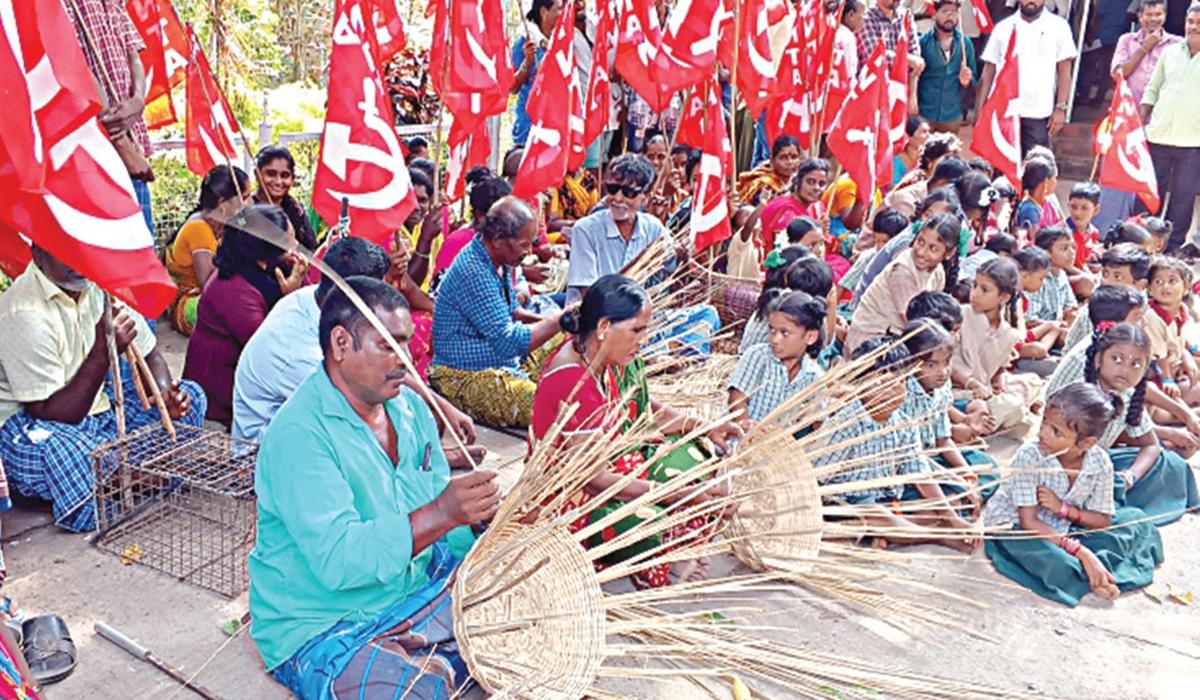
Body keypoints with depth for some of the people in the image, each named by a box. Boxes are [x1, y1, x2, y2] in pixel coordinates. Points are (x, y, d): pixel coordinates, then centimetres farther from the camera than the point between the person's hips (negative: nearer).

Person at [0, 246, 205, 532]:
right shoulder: (25, 314, -24)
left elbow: (149, 355, 7)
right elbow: (50, 414, -26)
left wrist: (165, 393, -16)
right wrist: (103, 352, -34)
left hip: (96, 404, 7)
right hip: (27, 421, -7)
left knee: (189, 396, -4)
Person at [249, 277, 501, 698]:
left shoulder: (408, 405, 4)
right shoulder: (298, 434, -21)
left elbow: (436, 501, 6)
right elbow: (336, 560, -30)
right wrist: (441, 515, -40)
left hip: (417, 592, 7)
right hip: (321, 631, -7)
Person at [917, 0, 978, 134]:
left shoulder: (965, 43, 4)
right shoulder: (922, 41, -5)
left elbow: (974, 78, 11)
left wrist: (966, 81, -11)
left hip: (952, 117, 4)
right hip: (923, 115, -3)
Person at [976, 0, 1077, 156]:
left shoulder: (1058, 26, 5)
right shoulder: (1003, 27, 9)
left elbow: (1064, 70, 3)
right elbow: (988, 71, 9)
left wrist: (1060, 108, -6)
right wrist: (979, 110, 3)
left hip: (1038, 114, -1)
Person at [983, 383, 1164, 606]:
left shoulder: (1099, 462, -14)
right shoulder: (1030, 455, -27)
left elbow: (1102, 520, -4)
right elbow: (1029, 522, -26)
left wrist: (1063, 508, -23)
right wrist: (1081, 552, -33)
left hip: (1063, 529, 6)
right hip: (1014, 526, -6)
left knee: (1135, 518, -2)